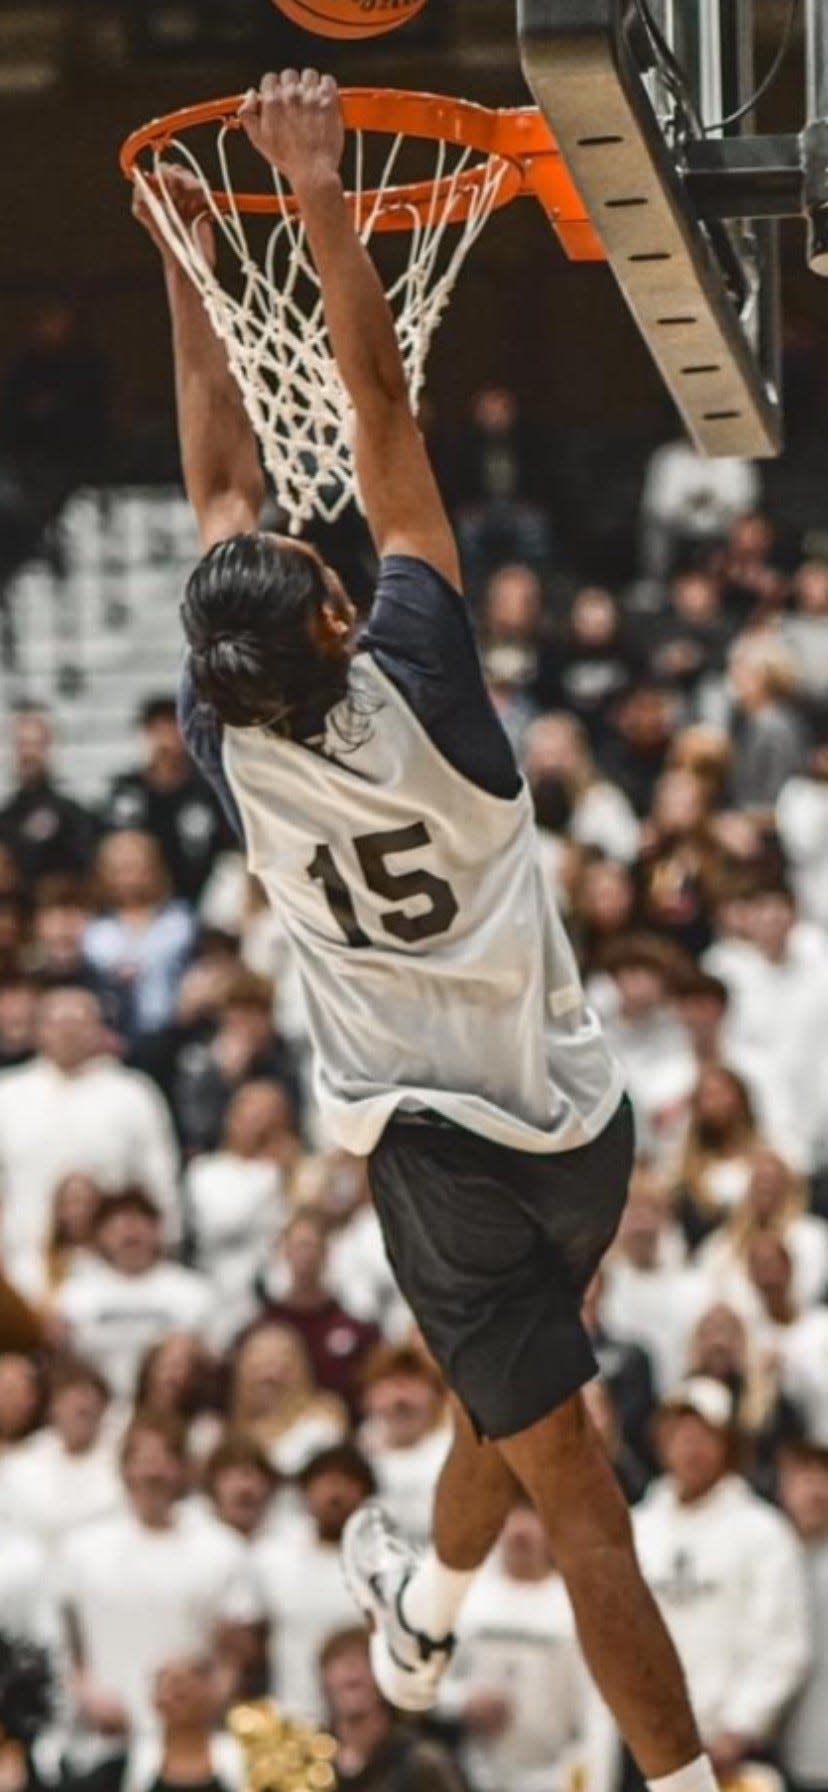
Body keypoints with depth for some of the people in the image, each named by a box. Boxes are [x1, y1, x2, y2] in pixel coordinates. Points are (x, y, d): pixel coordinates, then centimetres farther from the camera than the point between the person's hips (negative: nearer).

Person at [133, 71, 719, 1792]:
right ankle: (424, 1617, 53)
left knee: (578, 1498, -1)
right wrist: (322, 209, -16)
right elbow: (386, 425, -18)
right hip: (579, 1124, 2)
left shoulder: (233, 750, -16)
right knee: (508, 1388, 29)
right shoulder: (417, 694, -18)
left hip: (444, 1153, -2)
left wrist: (189, 272, 3)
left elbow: (223, 494, -4)